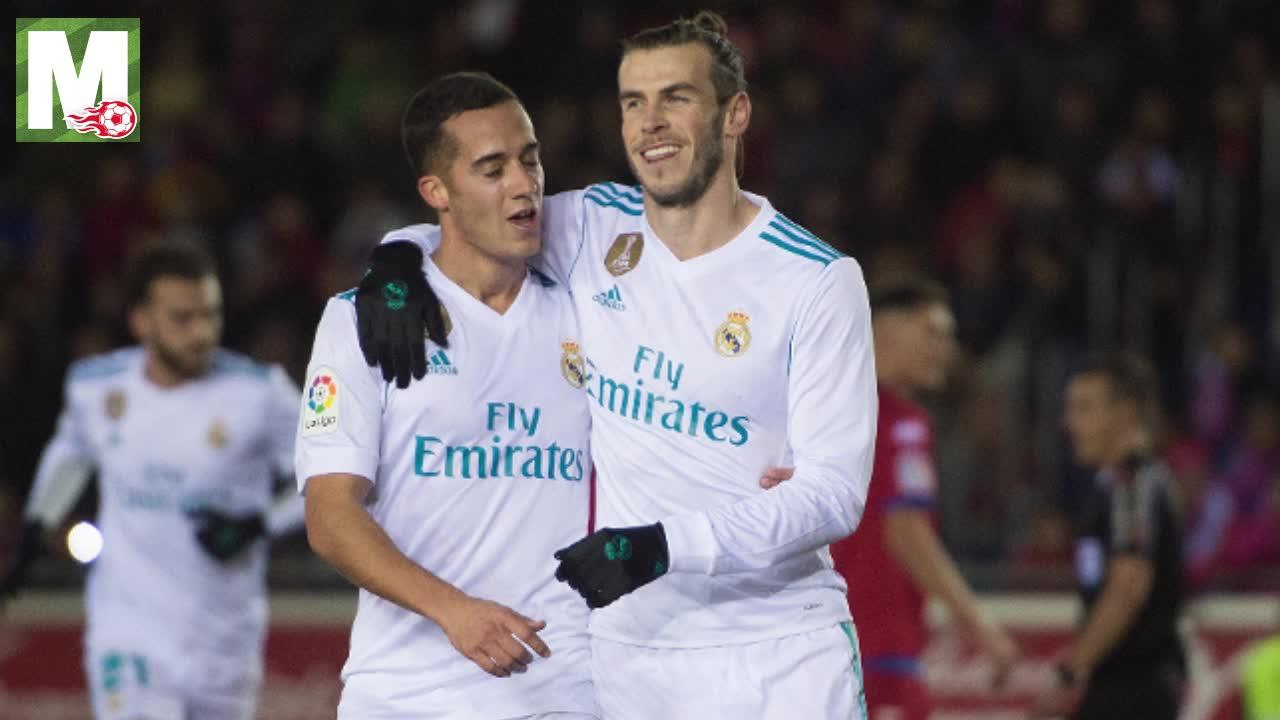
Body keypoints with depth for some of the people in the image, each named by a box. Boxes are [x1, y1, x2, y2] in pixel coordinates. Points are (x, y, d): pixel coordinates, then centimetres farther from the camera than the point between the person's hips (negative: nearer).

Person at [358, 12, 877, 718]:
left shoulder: (818, 281, -7)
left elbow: (834, 492, -12)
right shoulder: (594, 230, 4)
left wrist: (666, 547, -23)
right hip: (628, 653, 3)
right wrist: (397, 261, -4)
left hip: (782, 658, -3)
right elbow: (453, 227, 21)